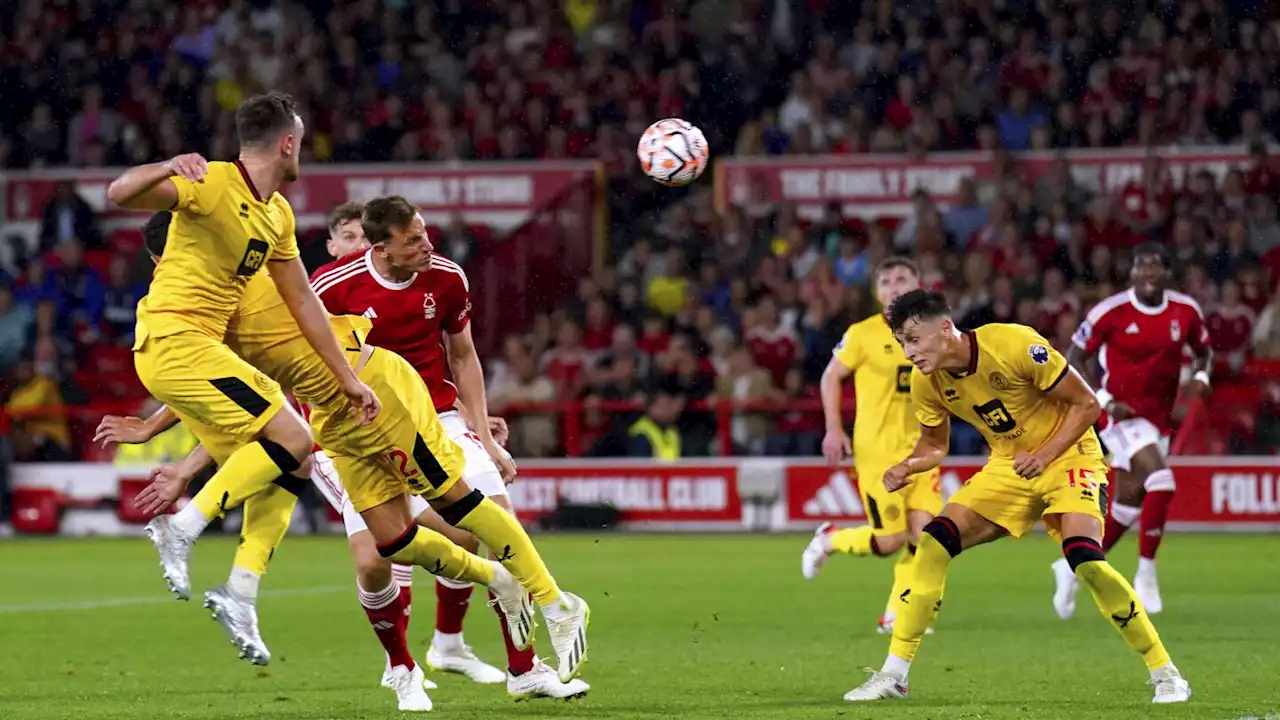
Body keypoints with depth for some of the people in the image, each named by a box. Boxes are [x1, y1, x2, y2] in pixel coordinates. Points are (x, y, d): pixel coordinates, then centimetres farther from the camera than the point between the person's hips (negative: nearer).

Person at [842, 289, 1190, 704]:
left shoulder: (1016, 346, -26)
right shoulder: (926, 382, -7)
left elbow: (1086, 404, -17)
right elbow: (933, 445, 10)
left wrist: (1045, 455, -26)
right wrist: (906, 468, -12)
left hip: (1067, 456, -6)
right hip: (1008, 466, 6)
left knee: (1084, 557, -27)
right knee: (933, 543, -10)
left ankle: (1165, 674, -13)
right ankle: (893, 676, 0)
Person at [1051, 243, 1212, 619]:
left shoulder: (1186, 311, -1)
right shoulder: (1112, 312, -13)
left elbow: (1203, 350, 16)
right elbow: (1075, 357, -6)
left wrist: (1201, 376, -6)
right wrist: (1104, 400, -16)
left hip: (1159, 419, 6)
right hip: (1123, 414, -6)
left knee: (1128, 504, 9)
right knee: (1160, 481, -24)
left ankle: (1074, 566, 27)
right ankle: (1146, 573, -12)